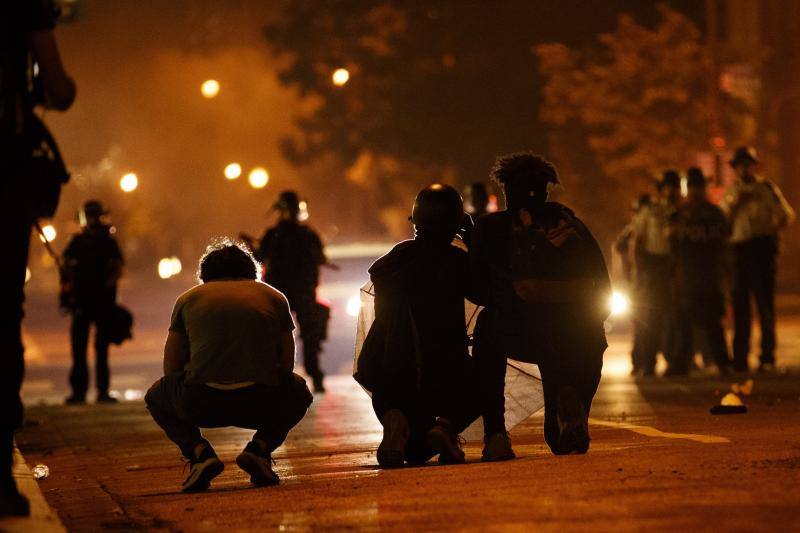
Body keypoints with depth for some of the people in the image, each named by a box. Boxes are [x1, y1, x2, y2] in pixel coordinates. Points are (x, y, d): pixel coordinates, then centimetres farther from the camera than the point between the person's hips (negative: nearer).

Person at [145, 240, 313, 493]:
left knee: (156, 397, 34)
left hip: (201, 405, 0)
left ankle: (199, 453, 5)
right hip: (261, 405, 0)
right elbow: (286, 367, 23)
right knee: (299, 392, 36)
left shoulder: (188, 299, 20)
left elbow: (171, 368, 23)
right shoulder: (274, 297, 20)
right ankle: (259, 449, 7)